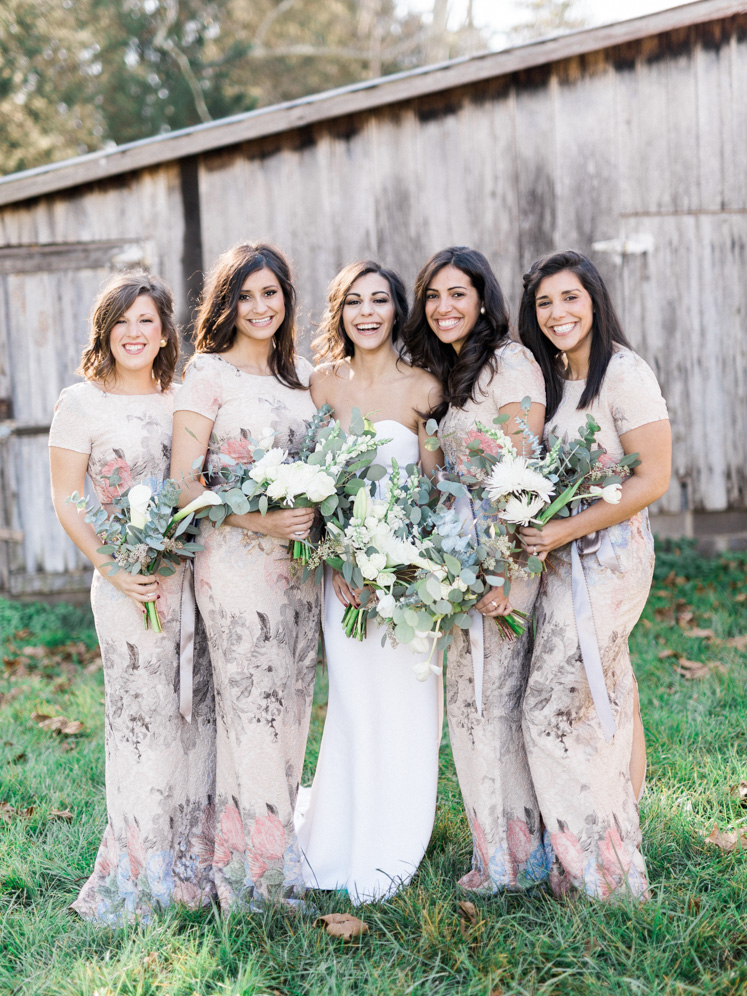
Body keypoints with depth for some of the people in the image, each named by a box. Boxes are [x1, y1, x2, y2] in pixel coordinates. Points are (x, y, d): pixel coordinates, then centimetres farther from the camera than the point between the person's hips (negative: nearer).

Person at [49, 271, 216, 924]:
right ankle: (139, 873, 14)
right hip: (129, 584, -4)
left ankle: (191, 860, 24)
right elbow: (65, 502, -3)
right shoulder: (81, 403, -2)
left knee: (196, 711, 9)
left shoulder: (183, 402, 10)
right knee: (143, 717, -1)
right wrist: (112, 568, -13)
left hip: (194, 575, 5)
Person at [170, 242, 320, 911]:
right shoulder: (208, 373, -5)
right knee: (252, 710, -4)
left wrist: (315, 514, -2)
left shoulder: (303, 374, 12)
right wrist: (258, 521, -20)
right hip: (235, 559, -5)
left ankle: (278, 850, 21)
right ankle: (251, 866, 7)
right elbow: (182, 484, -9)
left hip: (299, 560, 6)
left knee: (291, 706, 9)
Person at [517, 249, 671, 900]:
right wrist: (535, 534, 1)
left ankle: (599, 872, 7)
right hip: (565, 558, 8)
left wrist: (566, 530, -18)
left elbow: (652, 479, -17)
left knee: (557, 711, -6)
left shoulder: (624, 373, -12)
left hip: (607, 558, -8)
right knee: (604, 707, 12)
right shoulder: (555, 380, 13)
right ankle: (619, 845, 22)